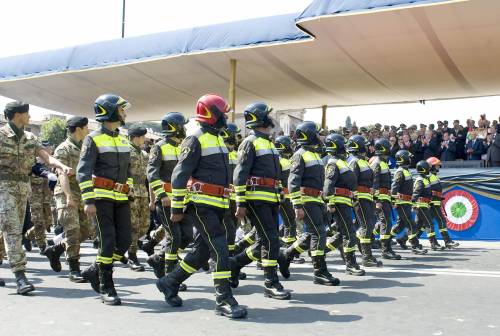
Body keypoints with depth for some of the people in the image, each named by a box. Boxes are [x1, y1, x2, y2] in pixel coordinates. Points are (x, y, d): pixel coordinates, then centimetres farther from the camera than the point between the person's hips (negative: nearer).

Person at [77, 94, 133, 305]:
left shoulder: (123, 140, 17)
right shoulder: (93, 139, -5)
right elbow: (83, 172, -12)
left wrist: (129, 191, 19)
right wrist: (88, 200, -19)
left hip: (121, 198, 7)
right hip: (101, 196, -7)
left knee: (124, 240, 1)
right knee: (108, 241, -8)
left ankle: (94, 271, 21)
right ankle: (106, 288, 3)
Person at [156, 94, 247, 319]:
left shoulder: (218, 139, 18)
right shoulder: (196, 140, -10)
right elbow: (179, 175, -13)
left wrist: (227, 205, 25)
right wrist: (176, 208, -14)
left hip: (216, 205, 9)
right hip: (200, 204, -9)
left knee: (202, 250, 13)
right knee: (219, 248, -12)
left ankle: (169, 283, 28)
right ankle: (224, 300, -7)